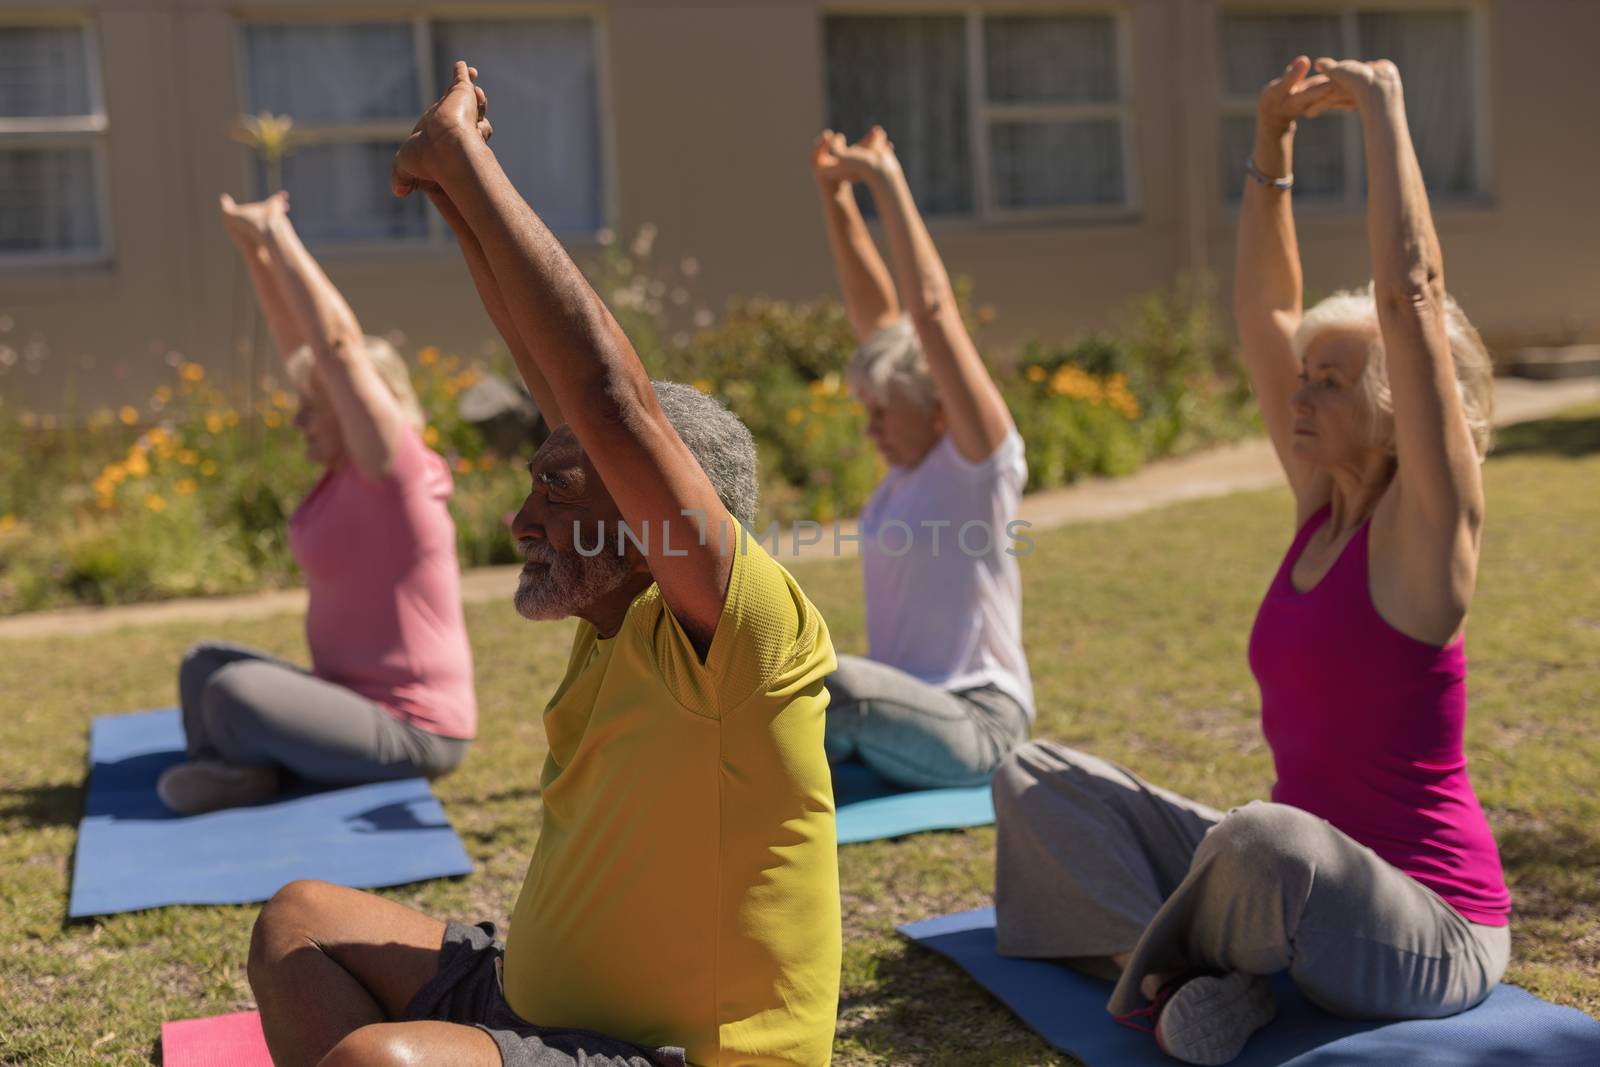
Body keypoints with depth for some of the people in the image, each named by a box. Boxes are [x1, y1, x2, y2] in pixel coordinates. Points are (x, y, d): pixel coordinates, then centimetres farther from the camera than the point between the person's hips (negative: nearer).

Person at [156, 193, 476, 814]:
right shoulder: (352, 467, 5)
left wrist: (280, 236, -17)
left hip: (409, 733, -10)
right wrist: (253, 249, 6)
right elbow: (299, 345, 10)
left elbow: (337, 344, -24)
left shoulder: (393, 469, -17)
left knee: (231, 690, -21)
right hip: (364, 700, 10)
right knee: (204, 663, 13)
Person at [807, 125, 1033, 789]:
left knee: (828, 681, -35)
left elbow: (932, 311, -19)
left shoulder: (981, 461, -10)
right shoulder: (913, 459, 10)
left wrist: (888, 184, -16)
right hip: (903, 714, 8)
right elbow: (875, 313, 10)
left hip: (972, 727, -8)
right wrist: (836, 196, 5)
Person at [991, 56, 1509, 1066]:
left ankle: (1169, 967, -9)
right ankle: (1193, 975, -13)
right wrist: (1273, 148, 4)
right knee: (1035, 777, 6)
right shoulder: (1321, 508, 6)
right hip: (1305, 877, 8)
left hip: (1425, 930, -8)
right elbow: (1264, 307, 10)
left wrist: (1384, 109, -17)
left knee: (1271, 837, -42)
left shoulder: (1426, 528, -14)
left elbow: (1411, 290, -24)